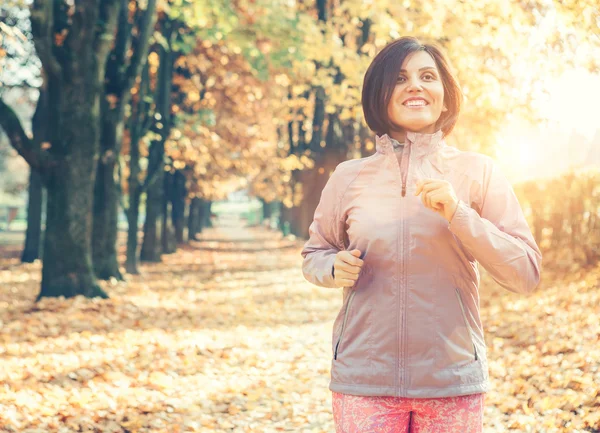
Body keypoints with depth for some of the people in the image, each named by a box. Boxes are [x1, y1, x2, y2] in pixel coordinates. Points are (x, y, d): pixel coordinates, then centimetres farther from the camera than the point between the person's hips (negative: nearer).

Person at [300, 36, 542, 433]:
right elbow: (314, 254, 15)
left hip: (453, 382, 0)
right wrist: (335, 268, -7)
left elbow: (526, 274, -4)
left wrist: (458, 214, -16)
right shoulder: (348, 177, 3)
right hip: (363, 381, 1)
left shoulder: (478, 172, 0)